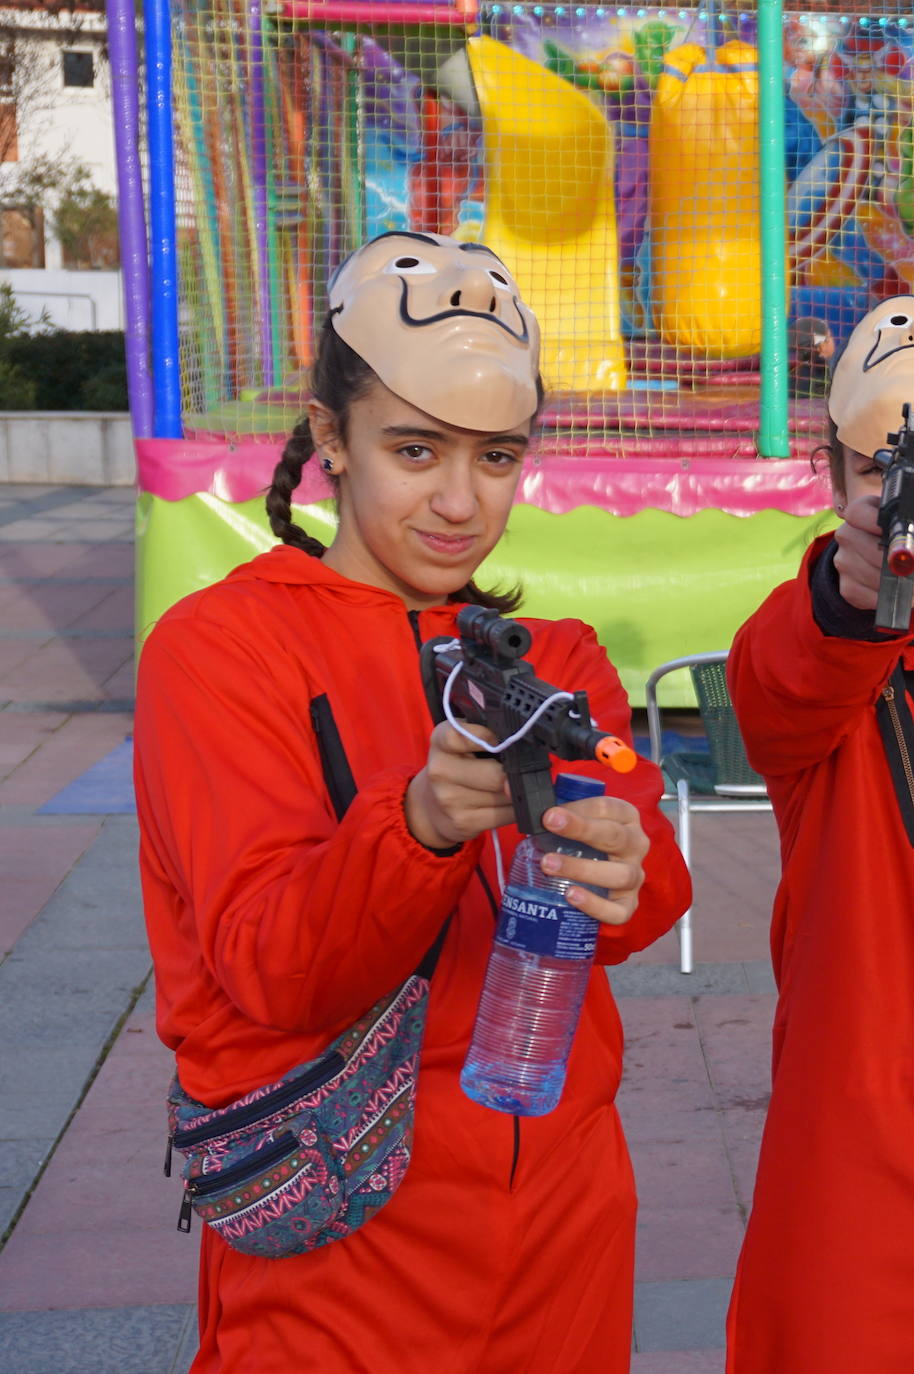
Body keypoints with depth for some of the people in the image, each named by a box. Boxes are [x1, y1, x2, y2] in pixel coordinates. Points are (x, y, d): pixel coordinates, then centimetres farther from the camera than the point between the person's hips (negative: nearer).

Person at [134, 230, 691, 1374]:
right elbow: (265, 967, -18)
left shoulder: (555, 659, 8)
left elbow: (647, 882, -11)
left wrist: (617, 863, -34)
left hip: (564, 1209, 5)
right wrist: (419, 824, -36)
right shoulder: (216, 646, -7)